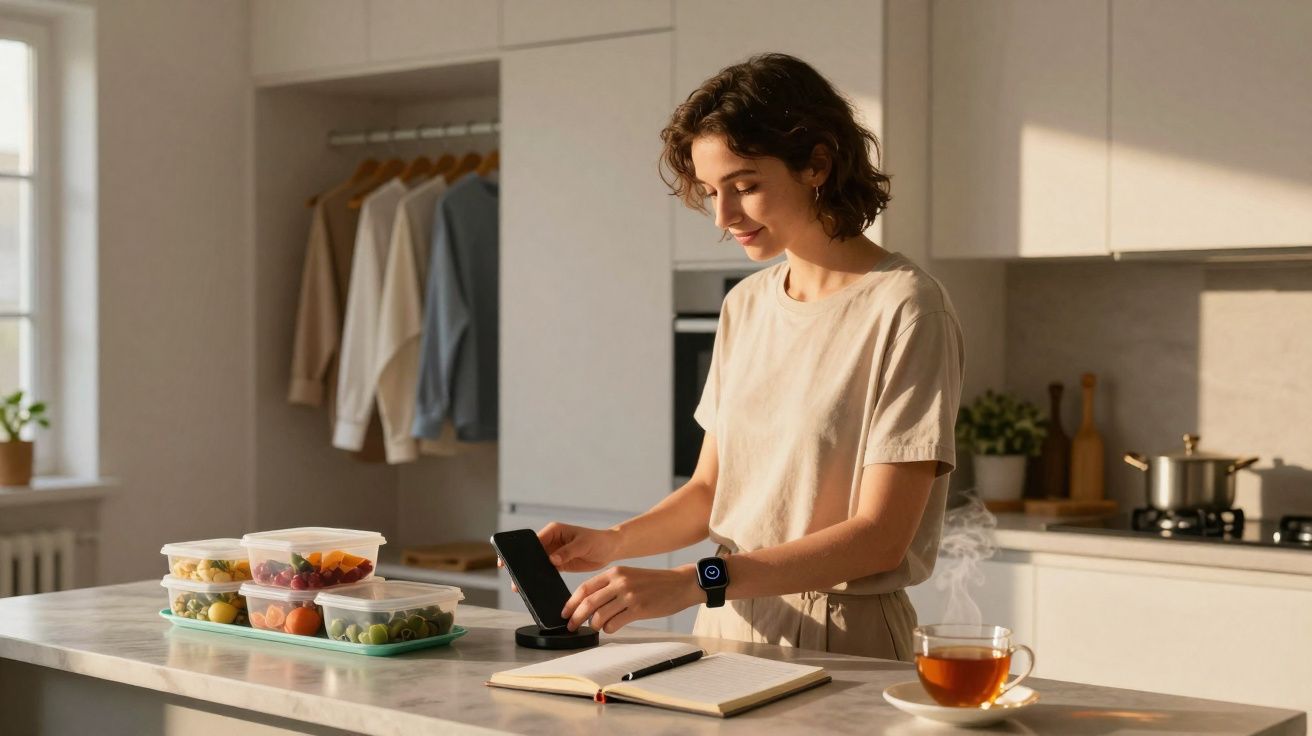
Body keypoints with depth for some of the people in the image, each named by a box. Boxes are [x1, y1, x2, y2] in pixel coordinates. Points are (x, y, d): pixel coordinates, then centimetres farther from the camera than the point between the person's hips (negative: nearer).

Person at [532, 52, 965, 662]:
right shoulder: (745, 305, 11)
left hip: (843, 645, -5)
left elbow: (880, 537, -14)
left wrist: (693, 582, -21)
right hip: (729, 626, 5)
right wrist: (613, 542, -5)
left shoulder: (903, 308, -10)